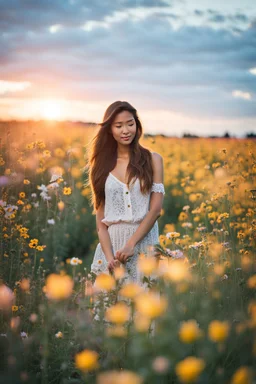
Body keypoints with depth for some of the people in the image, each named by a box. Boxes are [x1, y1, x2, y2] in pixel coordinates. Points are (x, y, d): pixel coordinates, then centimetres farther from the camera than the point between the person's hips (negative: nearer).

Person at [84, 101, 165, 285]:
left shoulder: (152, 159, 4)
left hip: (144, 241, -1)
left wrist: (131, 243, -15)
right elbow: (100, 217, 4)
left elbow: (156, 209, -4)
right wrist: (110, 257, -10)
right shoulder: (102, 165, 8)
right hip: (112, 242, 2)